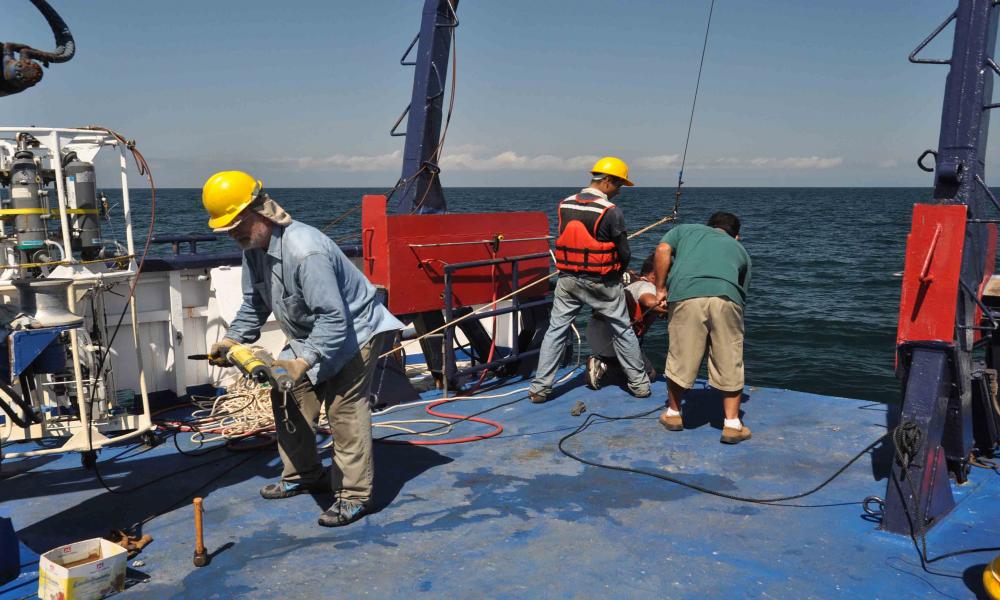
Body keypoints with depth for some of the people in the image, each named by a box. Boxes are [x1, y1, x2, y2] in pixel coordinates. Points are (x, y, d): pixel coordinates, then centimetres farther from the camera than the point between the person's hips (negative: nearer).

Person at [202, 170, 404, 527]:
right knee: (286, 394, 10)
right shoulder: (254, 247, -3)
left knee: (344, 409, -12)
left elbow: (334, 318, -34)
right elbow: (254, 304, 11)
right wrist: (232, 339, -1)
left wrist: (304, 361, -40)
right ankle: (303, 475, 26)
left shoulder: (304, 251, -34)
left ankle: (355, 496, -1)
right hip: (310, 335, 10)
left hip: (354, 330, -9)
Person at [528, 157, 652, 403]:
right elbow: (624, 252, -7)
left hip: (567, 279, 4)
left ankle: (539, 388, 7)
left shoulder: (565, 205, 3)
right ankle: (639, 384, 22)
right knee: (623, 331, 11)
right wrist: (618, 272, 14)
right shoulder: (611, 211, -13)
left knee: (556, 330, 9)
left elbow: (566, 241, 9)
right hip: (601, 282, -4)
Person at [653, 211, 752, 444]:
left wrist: (660, 289, 17)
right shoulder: (740, 249, 34)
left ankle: (673, 414, 29)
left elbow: (662, 250, 12)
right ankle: (732, 424, 17)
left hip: (686, 295, -1)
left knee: (680, 358, 12)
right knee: (730, 364, 13)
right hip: (727, 297, 1)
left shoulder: (685, 230, 32)